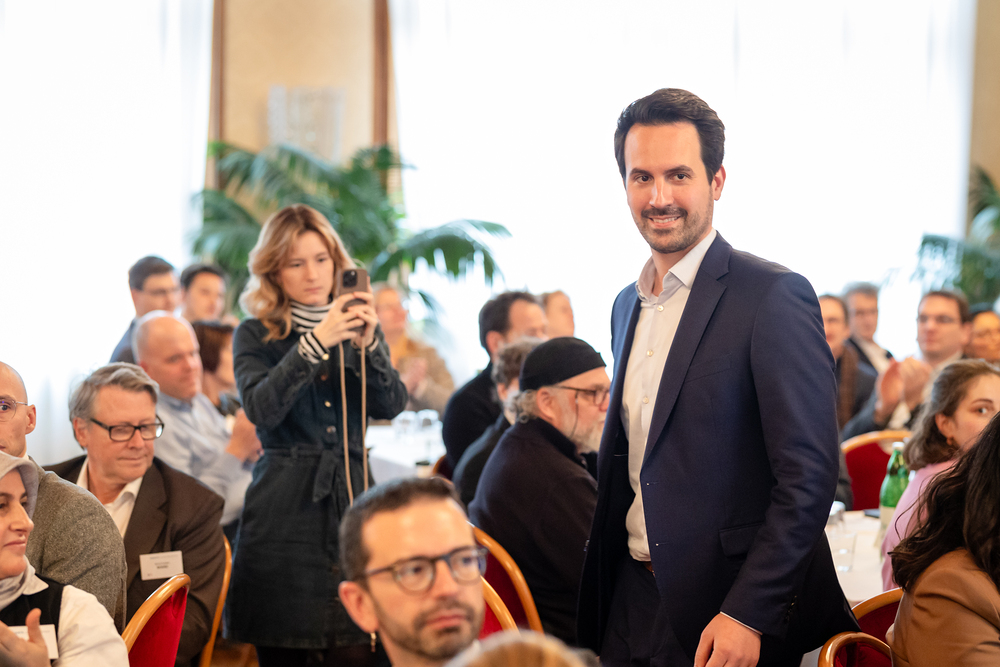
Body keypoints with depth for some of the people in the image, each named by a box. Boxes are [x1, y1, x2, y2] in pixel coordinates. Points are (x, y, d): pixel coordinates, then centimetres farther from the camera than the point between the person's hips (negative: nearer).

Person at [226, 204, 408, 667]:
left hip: (352, 501, 2)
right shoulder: (256, 335, 5)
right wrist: (315, 342, -21)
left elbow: (391, 406, 0)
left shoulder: (360, 329, 14)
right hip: (284, 515, -2)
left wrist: (367, 345, -16)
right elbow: (261, 408, -13)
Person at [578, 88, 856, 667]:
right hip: (632, 599, 7)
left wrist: (747, 614, -21)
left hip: (735, 619, -6)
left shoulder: (774, 295, -12)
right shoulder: (628, 305, 12)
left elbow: (809, 473, -17)